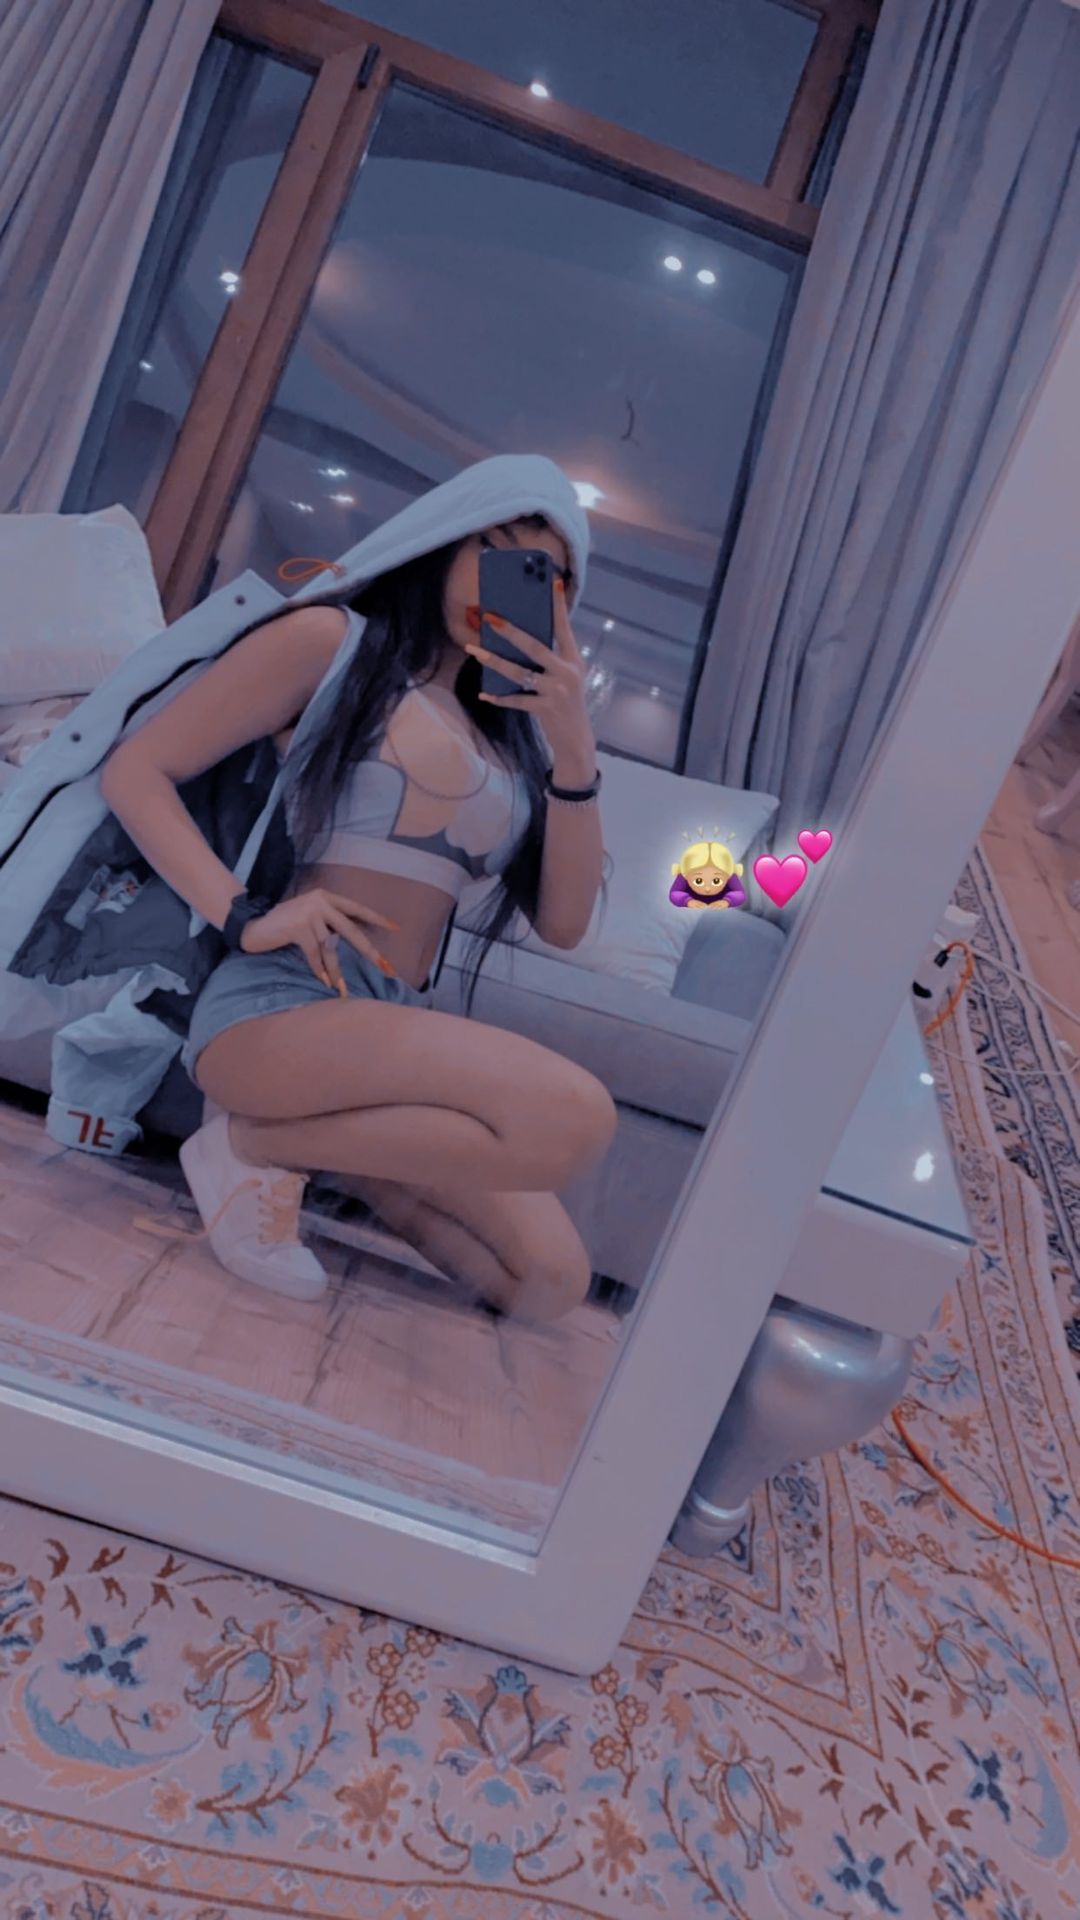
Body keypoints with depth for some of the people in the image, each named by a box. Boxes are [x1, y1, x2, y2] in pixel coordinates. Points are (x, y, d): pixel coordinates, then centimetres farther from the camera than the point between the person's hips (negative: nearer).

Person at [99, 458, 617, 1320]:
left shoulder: (511, 730, 18)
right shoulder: (332, 640, 4)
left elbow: (563, 923, 8)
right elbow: (135, 770, 0)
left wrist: (573, 747, -3)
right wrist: (243, 916, -15)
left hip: (397, 1025, 6)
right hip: (282, 1002, -6)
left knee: (551, 1281, -4)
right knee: (575, 1116, -27)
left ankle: (314, 1133, 6)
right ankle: (257, 1142, -9)